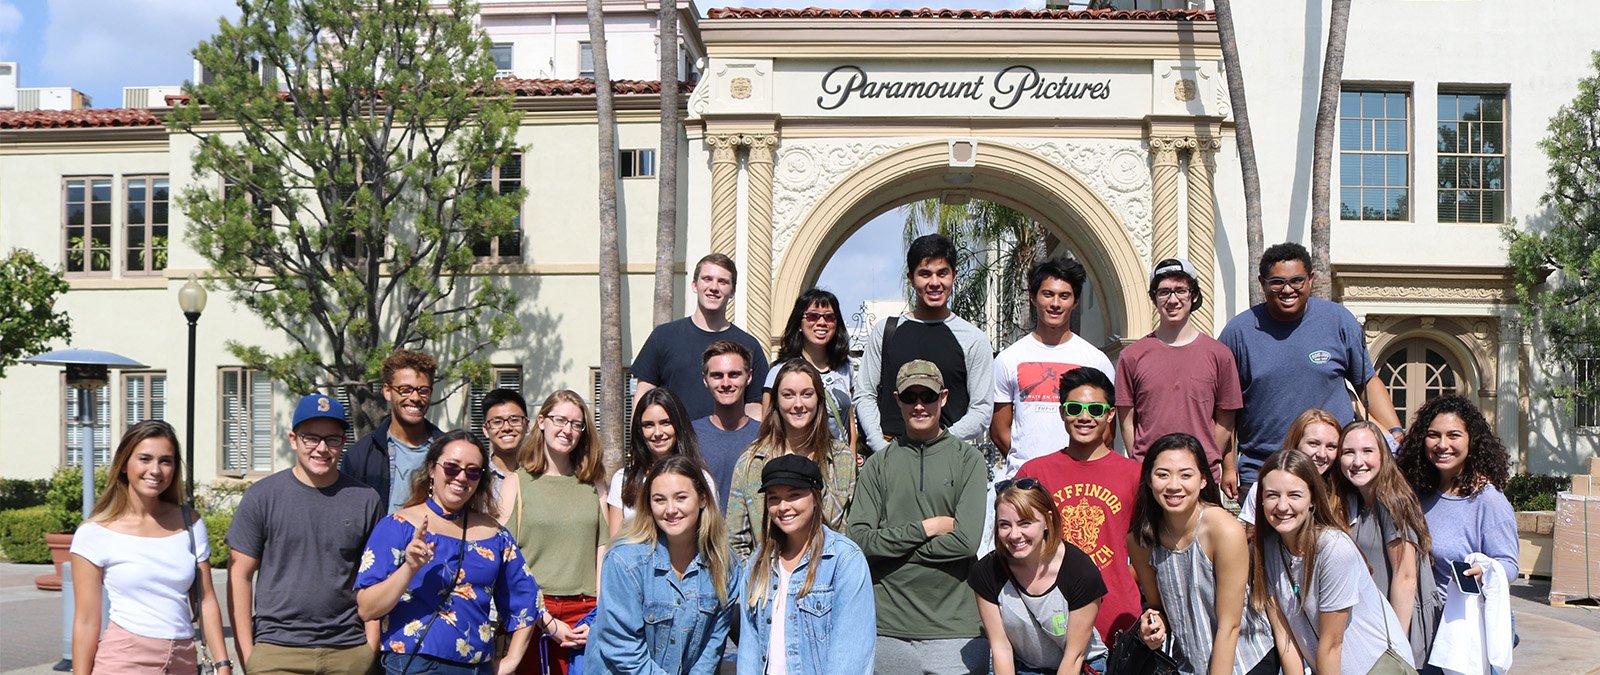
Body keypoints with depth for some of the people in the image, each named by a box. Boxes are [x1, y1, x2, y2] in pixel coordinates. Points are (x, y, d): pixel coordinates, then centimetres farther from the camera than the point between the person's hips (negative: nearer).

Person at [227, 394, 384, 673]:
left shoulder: (366, 500, 5)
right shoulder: (262, 496, 2)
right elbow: (239, 575, 2)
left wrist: (371, 647, 1)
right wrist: (246, 652, -3)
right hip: (276, 649, -1)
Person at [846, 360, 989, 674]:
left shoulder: (968, 459, 3)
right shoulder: (878, 464, 8)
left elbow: (967, 540, -9)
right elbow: (859, 540, -2)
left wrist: (891, 545, -5)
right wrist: (928, 527, -7)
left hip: (955, 623, -1)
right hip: (887, 626, 1)